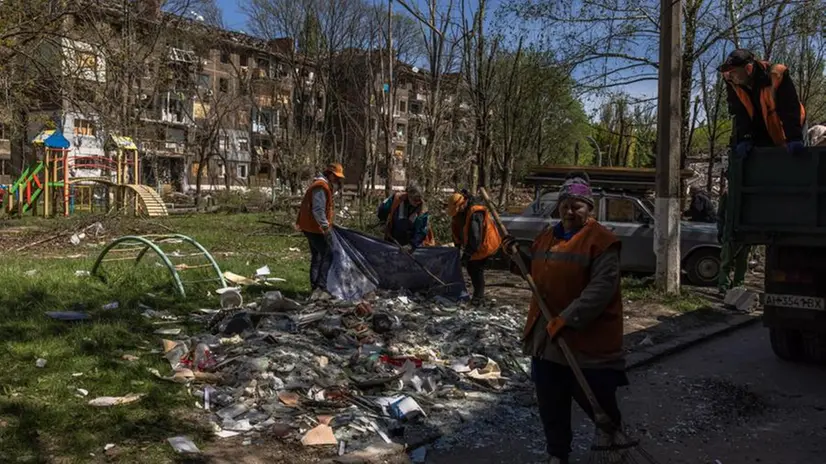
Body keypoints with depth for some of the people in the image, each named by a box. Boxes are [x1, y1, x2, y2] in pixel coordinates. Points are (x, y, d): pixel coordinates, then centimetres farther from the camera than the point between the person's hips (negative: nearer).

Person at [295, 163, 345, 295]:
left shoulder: (323, 186, 17)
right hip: (316, 229, -11)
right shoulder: (321, 187, -17)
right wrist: (326, 227, -26)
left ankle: (315, 286, 22)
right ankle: (321, 287, -11)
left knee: (317, 257, 16)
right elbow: (318, 210, -26)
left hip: (311, 228, 11)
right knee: (328, 255, -9)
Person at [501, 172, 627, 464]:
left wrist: (566, 319, -27)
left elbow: (601, 288, -22)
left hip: (587, 337, -6)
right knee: (550, 401, 12)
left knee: (593, 395, 8)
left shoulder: (601, 240, -13)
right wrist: (517, 255, 8)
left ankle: (610, 426, 43)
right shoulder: (546, 237, 10)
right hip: (546, 336, 6)